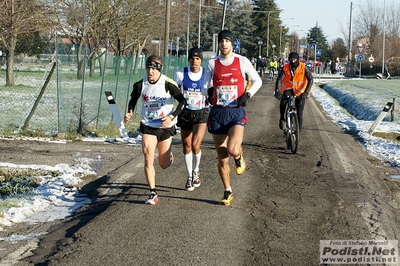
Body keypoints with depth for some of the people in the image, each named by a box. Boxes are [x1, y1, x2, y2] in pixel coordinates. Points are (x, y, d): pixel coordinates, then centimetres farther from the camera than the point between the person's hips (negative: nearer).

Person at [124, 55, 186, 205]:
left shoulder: (168, 84, -14)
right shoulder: (140, 85, -5)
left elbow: (182, 101, -9)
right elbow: (133, 99, 14)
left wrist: (171, 117, -21)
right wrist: (130, 112, -5)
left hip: (166, 127, -1)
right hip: (147, 126, 1)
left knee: (164, 165, 9)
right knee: (148, 158, -16)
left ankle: (168, 155, 48)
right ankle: (153, 194, -6)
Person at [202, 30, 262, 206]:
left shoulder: (242, 61, 1)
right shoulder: (212, 64, 4)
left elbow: (257, 81, 10)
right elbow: (204, 88, 10)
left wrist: (247, 95, -7)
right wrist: (209, 91, -14)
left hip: (236, 112, -2)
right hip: (217, 113, 2)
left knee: (233, 150, -26)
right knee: (222, 158, 6)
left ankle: (239, 157, 12)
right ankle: (227, 192, 23)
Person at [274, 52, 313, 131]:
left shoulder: (303, 67, -18)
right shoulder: (286, 68, -15)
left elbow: (310, 79, -23)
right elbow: (279, 79, -20)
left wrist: (306, 92, -36)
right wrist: (277, 91, -37)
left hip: (300, 91, -1)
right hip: (289, 89, 1)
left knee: (299, 113, -4)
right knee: (283, 100, -30)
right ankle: (282, 118, -9)